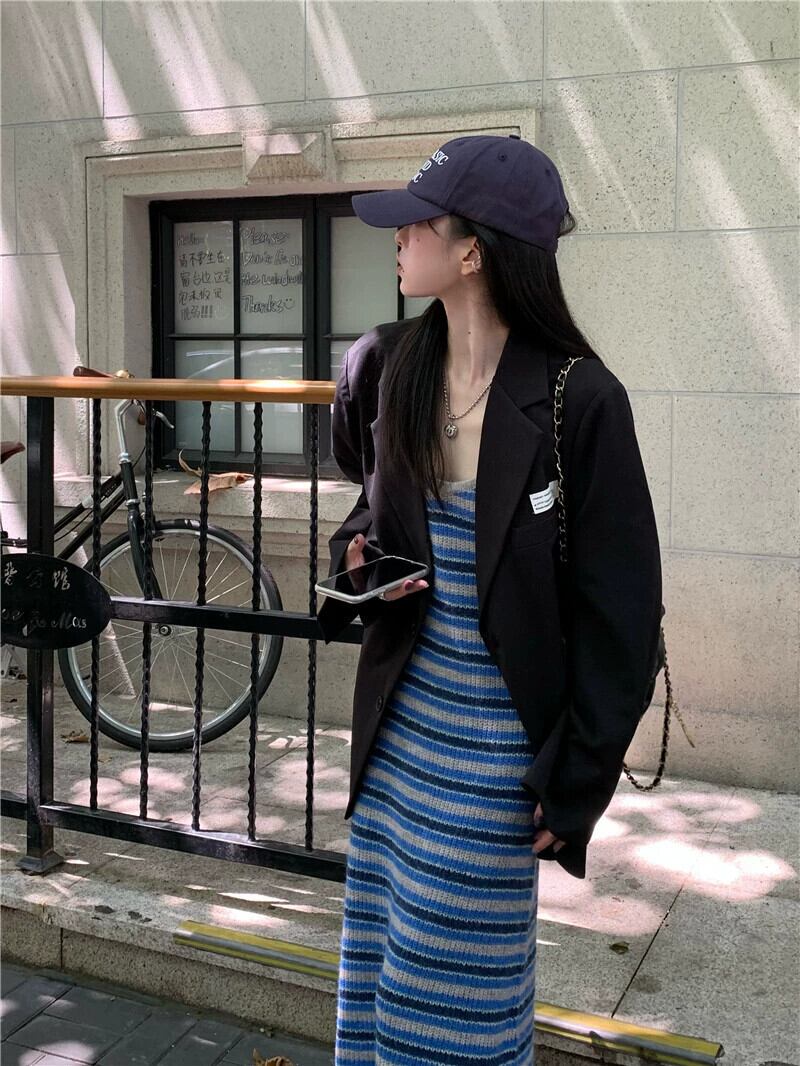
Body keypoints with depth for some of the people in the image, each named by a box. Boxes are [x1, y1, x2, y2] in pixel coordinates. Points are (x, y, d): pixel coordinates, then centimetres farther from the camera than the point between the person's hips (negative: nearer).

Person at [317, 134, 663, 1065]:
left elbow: (618, 612, -12)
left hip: (496, 741, -5)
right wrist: (357, 549, -3)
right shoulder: (381, 369, -2)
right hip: (398, 724, 5)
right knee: (377, 960, 19)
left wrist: (580, 784, -10)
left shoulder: (579, 399, -17)